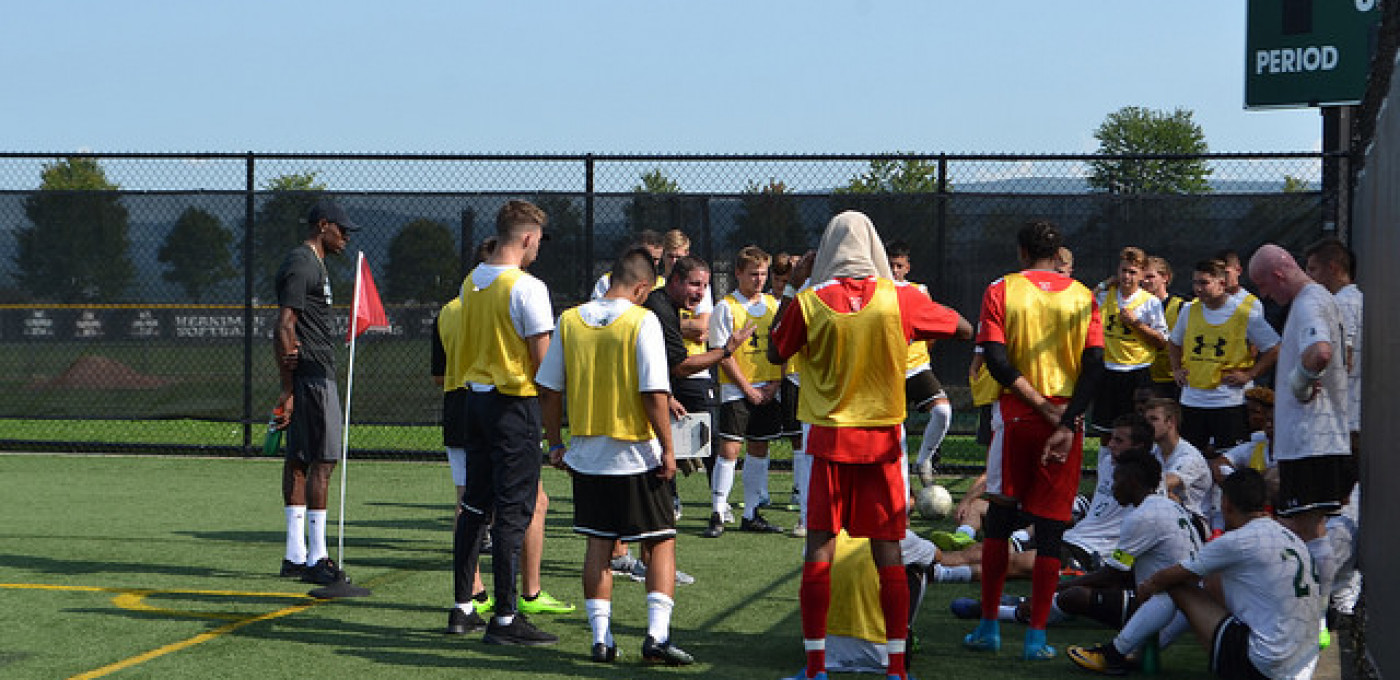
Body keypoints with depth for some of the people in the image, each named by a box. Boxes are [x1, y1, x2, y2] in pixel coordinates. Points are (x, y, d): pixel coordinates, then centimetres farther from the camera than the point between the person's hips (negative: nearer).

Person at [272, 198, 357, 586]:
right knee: (322, 461, -10)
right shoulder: (301, 265, -12)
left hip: (314, 375, 11)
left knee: (298, 460, 11)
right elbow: (284, 328, -18)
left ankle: (295, 555, 14)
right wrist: (288, 390, -19)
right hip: (313, 375, -11)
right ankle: (316, 559, -9)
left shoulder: (312, 264, 21)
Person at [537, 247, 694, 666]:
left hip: (586, 454, 4)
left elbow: (549, 389, 6)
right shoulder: (642, 321, -11)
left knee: (598, 545, 12)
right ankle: (657, 634, -4)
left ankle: (601, 638, 11)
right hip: (637, 456, -4)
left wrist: (555, 443, 16)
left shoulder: (570, 320, 2)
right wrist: (667, 449, -9)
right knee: (660, 542, 6)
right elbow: (655, 393, -16)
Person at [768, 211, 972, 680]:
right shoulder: (899, 298, -5)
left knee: (819, 550, 4)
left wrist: (792, 288, 12)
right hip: (883, 438, 1)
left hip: (830, 439, -1)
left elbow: (775, 354, 9)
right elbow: (964, 329, 6)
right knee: (888, 553, 4)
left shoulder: (809, 301, -7)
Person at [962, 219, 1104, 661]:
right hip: (1066, 418, 1)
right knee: (1050, 529, 3)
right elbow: (1094, 365, -6)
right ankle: (1037, 637, 2)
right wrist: (1066, 422, -12)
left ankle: (989, 628, 15)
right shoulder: (1082, 297, 5)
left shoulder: (1001, 291, 0)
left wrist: (1042, 405, -11)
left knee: (999, 521, 12)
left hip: (1015, 415, -1)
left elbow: (996, 359, -11)